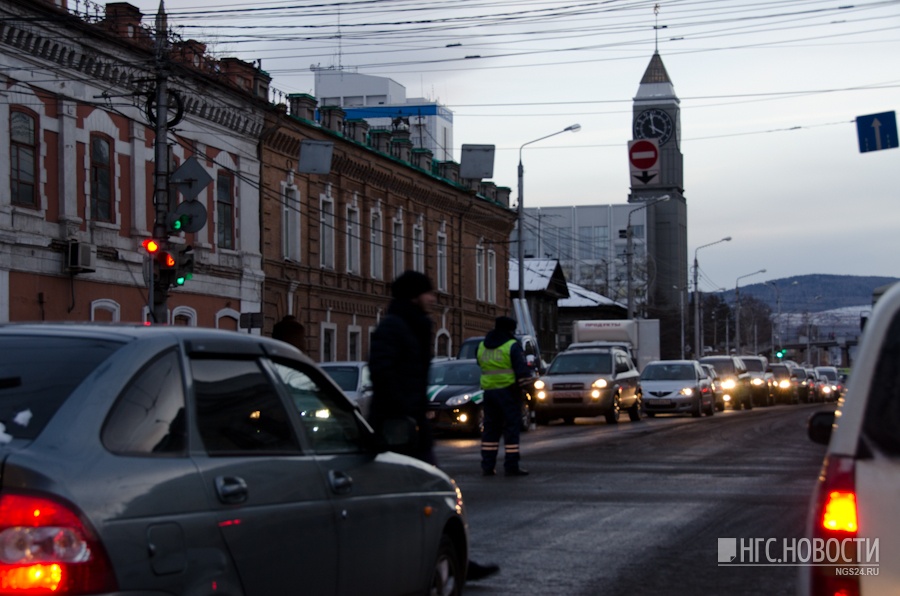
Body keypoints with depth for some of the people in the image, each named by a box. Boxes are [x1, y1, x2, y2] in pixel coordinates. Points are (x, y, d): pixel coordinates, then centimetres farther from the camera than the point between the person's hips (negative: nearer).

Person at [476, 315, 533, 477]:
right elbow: (522, 369, -12)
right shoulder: (512, 346, -6)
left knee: (490, 428, 11)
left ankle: (487, 465, 9)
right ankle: (511, 466, -5)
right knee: (512, 427, -3)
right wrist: (524, 385, -7)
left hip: (489, 391, 6)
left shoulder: (482, 347, 14)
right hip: (508, 390, -6)